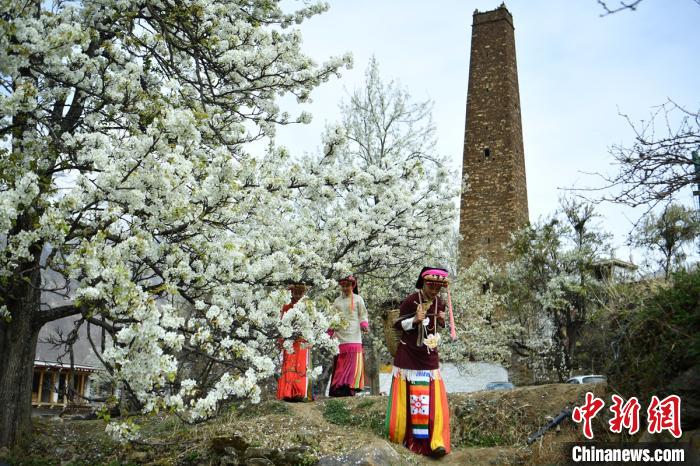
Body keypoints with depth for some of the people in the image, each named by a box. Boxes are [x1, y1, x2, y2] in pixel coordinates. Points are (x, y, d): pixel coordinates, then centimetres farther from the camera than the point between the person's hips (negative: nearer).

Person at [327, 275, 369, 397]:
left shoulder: (358, 299, 8)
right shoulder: (337, 301, 17)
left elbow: (362, 315, 4)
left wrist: (364, 325, -13)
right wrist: (330, 331, 11)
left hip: (353, 337, -3)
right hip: (340, 338, 3)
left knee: (352, 363, -9)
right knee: (339, 363, 0)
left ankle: (350, 387, -8)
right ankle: (338, 387, 3)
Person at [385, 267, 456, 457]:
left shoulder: (439, 303, 1)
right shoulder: (410, 301, -14)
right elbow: (397, 325, -7)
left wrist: (442, 321, -7)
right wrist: (414, 320, -23)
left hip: (429, 356, 4)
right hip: (408, 354, -4)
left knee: (433, 398, -3)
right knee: (407, 398, 2)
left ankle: (435, 441, -3)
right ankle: (399, 438, 17)